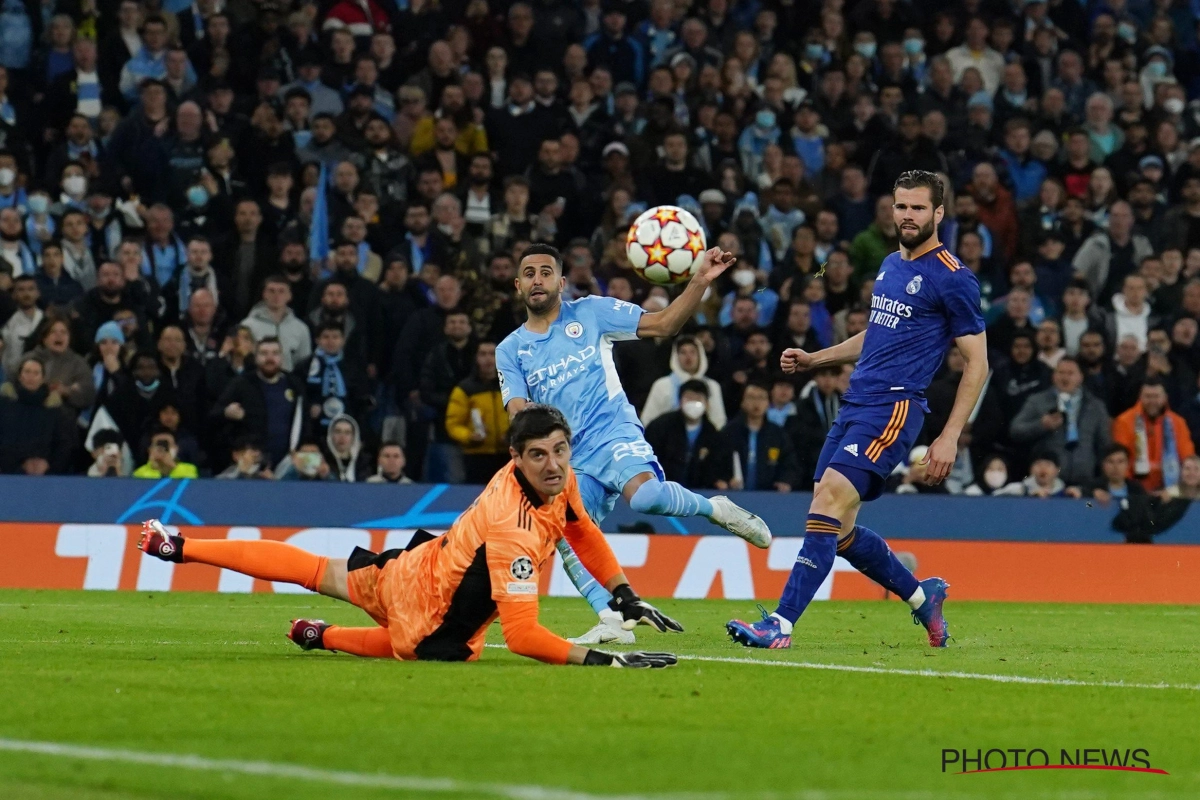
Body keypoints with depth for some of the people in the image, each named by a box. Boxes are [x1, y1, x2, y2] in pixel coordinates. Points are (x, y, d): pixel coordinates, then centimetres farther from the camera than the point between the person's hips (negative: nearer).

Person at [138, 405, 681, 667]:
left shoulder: (560, 478, -13)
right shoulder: (515, 528, -38)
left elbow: (583, 532, 9)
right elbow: (521, 634, -39)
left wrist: (626, 597, 6)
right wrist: (600, 660, -43)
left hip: (420, 562, 8)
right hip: (427, 612, -8)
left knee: (320, 572, 29)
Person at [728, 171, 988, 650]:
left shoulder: (951, 278, -6)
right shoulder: (890, 266, 18)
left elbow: (977, 362, -6)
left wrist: (950, 437, -12)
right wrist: (813, 360, 20)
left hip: (894, 407, -9)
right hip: (854, 405, 9)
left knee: (829, 503, -21)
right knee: (837, 529, 7)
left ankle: (781, 624, -23)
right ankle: (922, 596, 27)